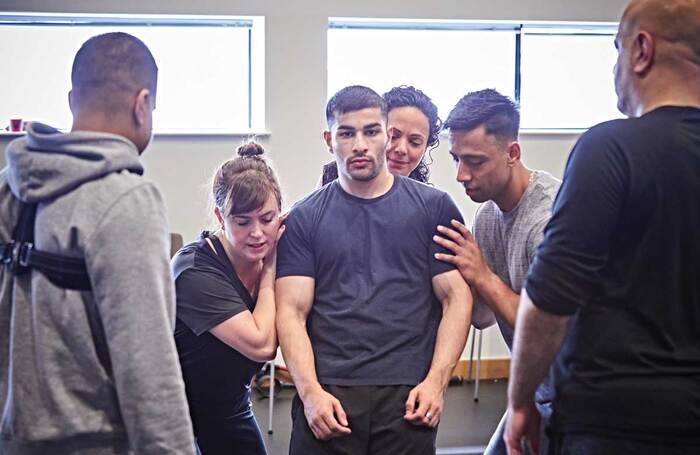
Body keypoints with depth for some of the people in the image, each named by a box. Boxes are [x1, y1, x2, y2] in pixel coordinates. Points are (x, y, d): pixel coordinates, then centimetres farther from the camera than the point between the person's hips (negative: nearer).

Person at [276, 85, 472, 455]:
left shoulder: (434, 207, 8)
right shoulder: (304, 219, 8)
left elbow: (456, 299, 4)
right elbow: (292, 312, 2)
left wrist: (436, 382, -7)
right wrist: (310, 392, -10)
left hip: (407, 396, 0)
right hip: (327, 396, 0)